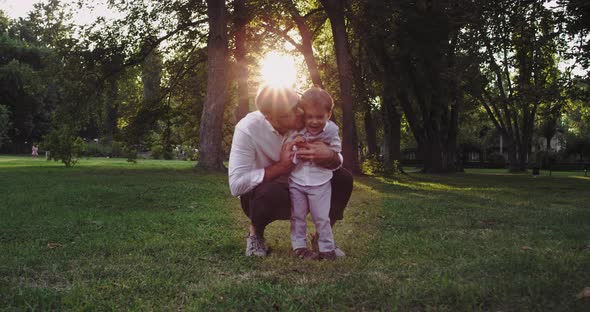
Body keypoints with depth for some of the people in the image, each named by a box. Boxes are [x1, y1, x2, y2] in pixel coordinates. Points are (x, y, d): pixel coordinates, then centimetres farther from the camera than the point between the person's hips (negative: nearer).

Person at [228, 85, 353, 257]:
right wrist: (282, 166, -33)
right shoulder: (248, 129, -29)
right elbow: (236, 184, -31)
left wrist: (329, 156, -37)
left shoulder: (305, 121, -18)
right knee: (271, 192, -38)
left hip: (298, 191, 4)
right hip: (260, 195, -4)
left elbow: (337, 161, -12)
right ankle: (255, 232, -4)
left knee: (343, 178, -13)